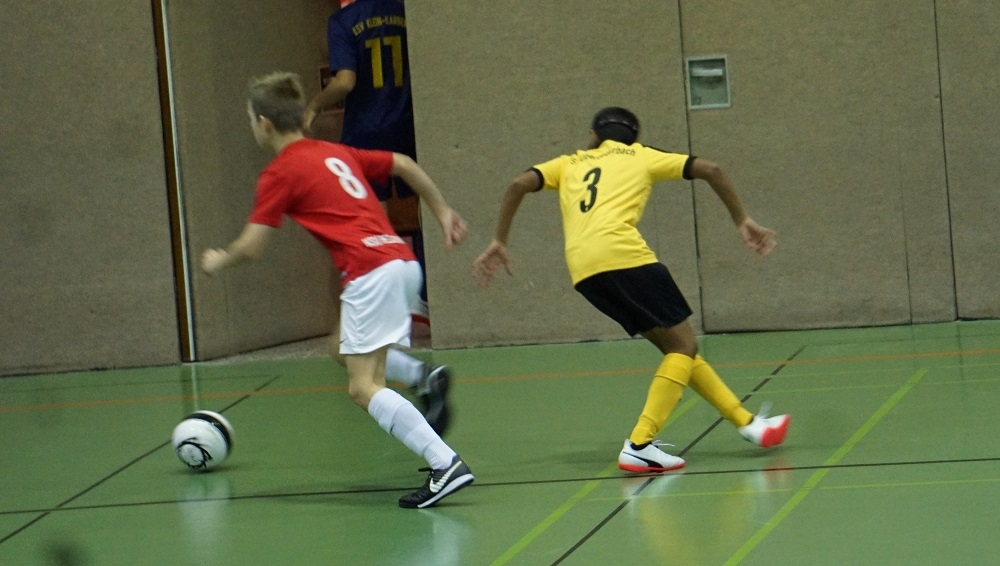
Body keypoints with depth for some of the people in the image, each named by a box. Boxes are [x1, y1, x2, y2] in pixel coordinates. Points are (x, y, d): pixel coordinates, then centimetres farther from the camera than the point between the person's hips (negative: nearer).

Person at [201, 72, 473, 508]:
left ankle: (447, 464, -23)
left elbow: (250, 248, -1)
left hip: (371, 272, -8)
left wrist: (217, 261, 19)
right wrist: (442, 212, 33)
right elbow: (404, 165, 26)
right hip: (402, 261, 8)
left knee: (363, 387, -10)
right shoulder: (336, 153, 21)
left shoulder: (280, 173, 0)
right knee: (343, 347, 24)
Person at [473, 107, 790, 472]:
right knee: (683, 345, 3)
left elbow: (519, 184, 12)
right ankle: (639, 446, -12)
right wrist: (742, 221, 23)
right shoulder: (641, 156, 22)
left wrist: (499, 242, 16)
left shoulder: (570, 164, 29)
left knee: (675, 345, 16)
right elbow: (710, 170, 15)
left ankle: (745, 422, 20)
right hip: (622, 256, -5)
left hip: (583, 272, 5)